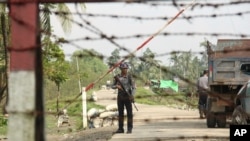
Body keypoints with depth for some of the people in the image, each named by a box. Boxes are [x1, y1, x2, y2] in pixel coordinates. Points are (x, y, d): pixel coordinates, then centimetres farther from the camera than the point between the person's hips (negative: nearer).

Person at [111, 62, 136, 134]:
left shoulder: (129, 77, -5)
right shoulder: (117, 77, 3)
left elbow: (133, 87, -7)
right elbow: (112, 86, 8)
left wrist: (132, 95, -21)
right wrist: (117, 86, -14)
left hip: (128, 97, -3)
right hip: (120, 97, 3)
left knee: (129, 113, -3)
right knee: (120, 113, 6)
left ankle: (129, 129, 1)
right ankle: (120, 129, 12)